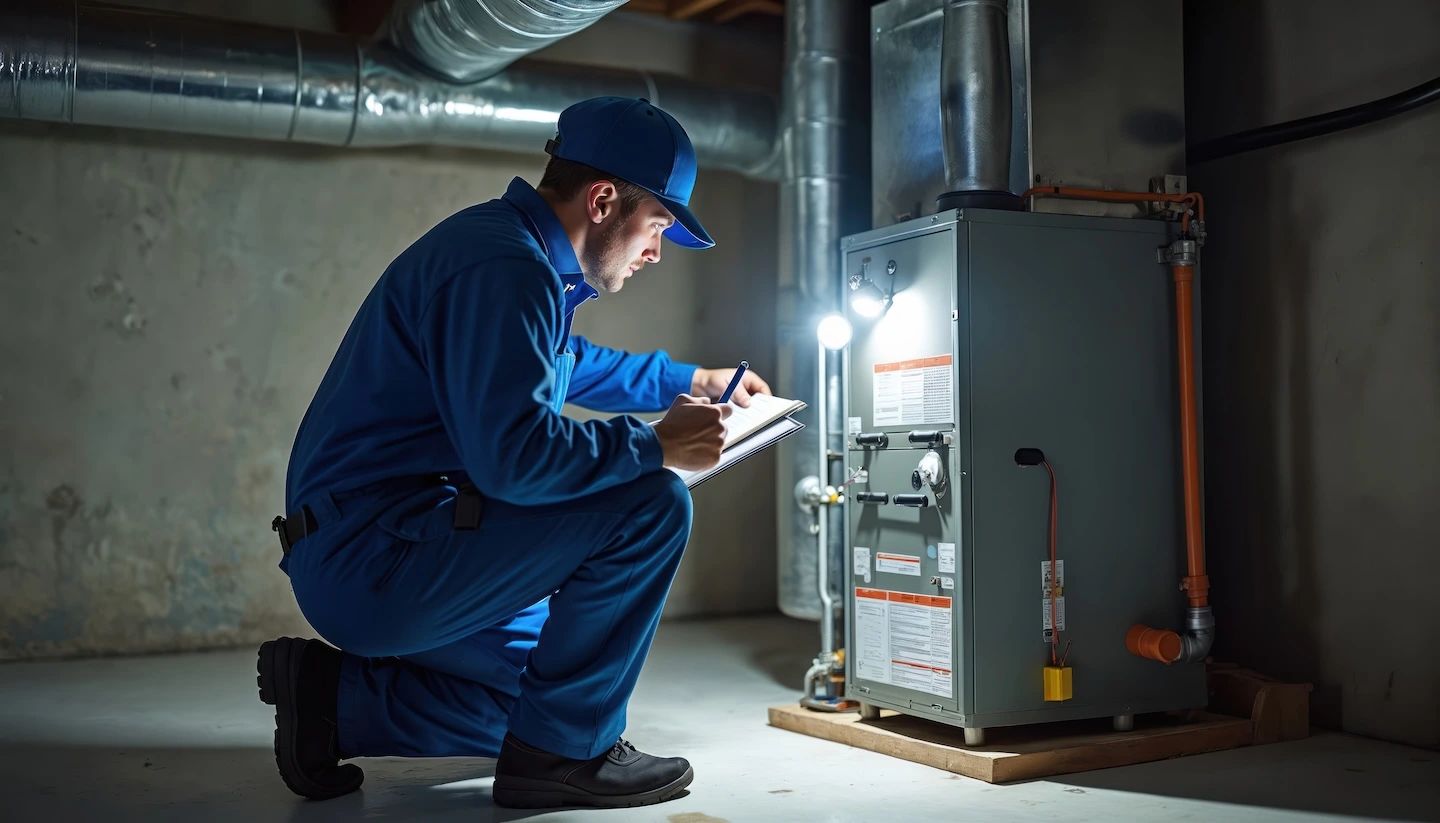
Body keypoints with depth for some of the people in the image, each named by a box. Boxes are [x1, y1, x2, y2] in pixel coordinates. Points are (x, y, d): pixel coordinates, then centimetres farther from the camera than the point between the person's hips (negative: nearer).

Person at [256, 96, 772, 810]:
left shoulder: (509, 249, 15)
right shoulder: (503, 268, -19)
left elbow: (567, 365, 36)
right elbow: (515, 455, -30)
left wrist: (691, 381, 33)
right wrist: (658, 447, -18)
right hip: (376, 560, -11)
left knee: (553, 677, 24)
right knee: (651, 506, -17)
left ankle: (336, 697, 16)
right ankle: (562, 751, -6)